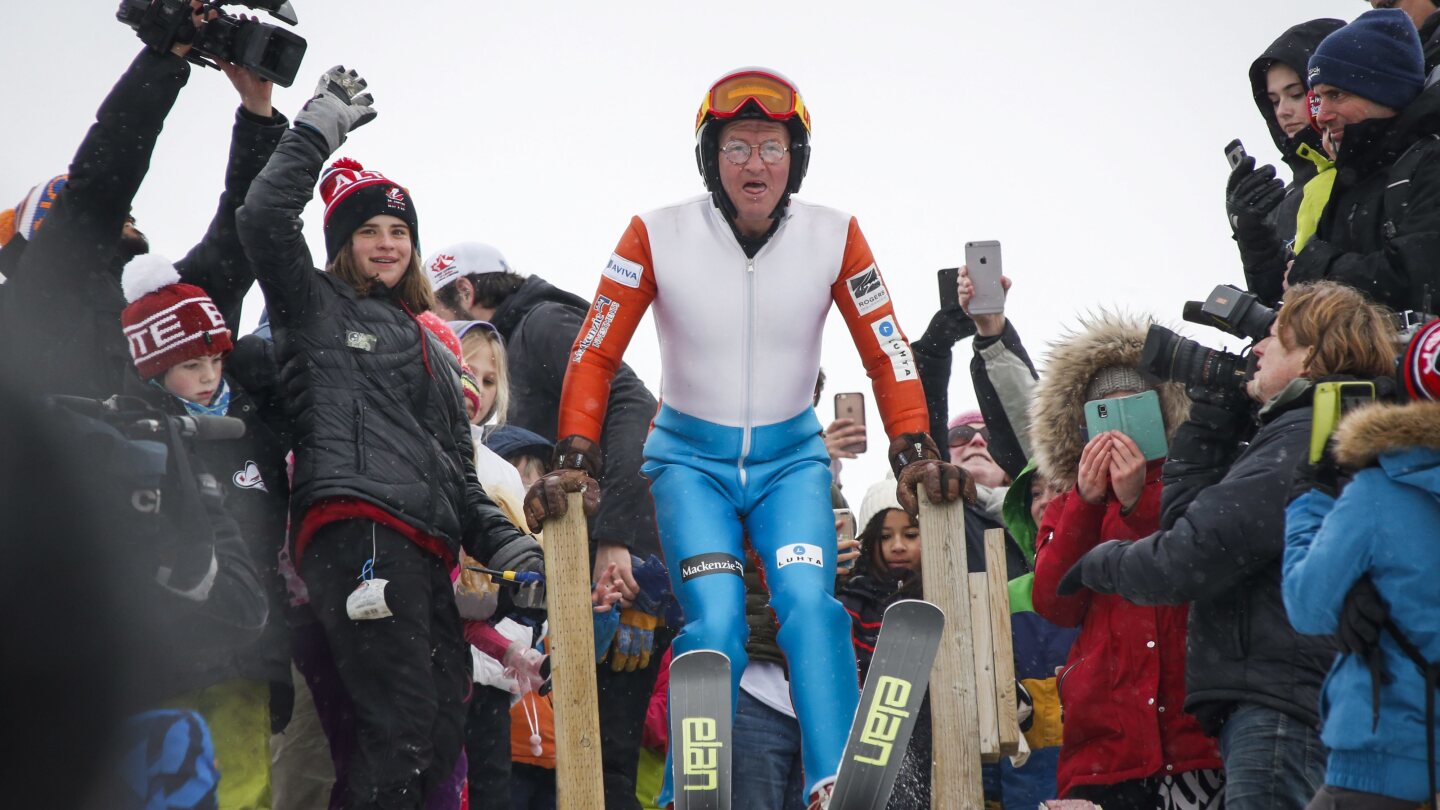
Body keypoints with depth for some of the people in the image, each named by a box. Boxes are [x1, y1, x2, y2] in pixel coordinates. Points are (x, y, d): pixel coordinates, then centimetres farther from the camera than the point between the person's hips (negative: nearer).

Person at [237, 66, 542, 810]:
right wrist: (318, 131, 2)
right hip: (357, 531, -8)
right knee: (400, 728, -19)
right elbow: (263, 221, -5)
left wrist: (509, 545, 18)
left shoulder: (432, 349, 32)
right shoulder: (317, 307, 13)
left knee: (441, 738, -2)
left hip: (427, 547, 8)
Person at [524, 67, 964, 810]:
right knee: (715, 622, -18)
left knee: (811, 606, -20)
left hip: (790, 456, 1)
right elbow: (595, 354, -10)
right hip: (692, 456, -1)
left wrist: (915, 451, -13)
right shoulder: (659, 237, -14)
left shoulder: (832, 236, -9)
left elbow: (886, 352, -3)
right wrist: (574, 460, -18)